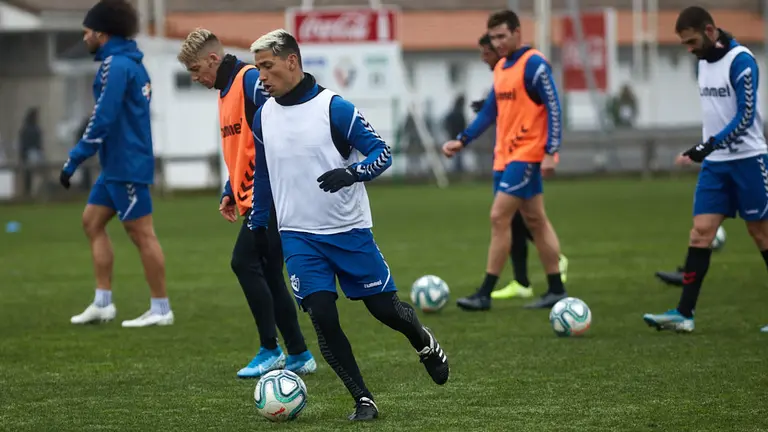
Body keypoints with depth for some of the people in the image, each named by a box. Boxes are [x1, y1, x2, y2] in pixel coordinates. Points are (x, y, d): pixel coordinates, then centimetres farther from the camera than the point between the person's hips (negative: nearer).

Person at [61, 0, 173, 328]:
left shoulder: (116, 66, -16)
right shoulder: (129, 62, 14)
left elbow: (103, 119, -22)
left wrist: (74, 160, -18)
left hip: (127, 165, -10)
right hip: (116, 165, 10)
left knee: (141, 234, -4)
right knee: (92, 222, 12)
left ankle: (161, 310, 1)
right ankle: (102, 303, 12)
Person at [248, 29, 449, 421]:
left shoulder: (334, 108, -12)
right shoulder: (263, 116, 3)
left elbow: (382, 153, -11)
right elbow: (262, 176, 18)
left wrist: (351, 173, -29)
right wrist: (257, 226, 20)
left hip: (349, 231, -3)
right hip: (299, 237, 3)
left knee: (383, 307, 4)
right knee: (322, 315, -12)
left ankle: (425, 345, 37)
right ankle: (362, 400, -2)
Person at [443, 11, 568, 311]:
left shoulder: (534, 64, -12)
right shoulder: (500, 69, 13)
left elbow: (553, 108, -15)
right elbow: (490, 112, 20)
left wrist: (550, 152, -20)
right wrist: (462, 141, 14)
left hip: (526, 155, -9)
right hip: (505, 156, 9)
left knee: (499, 217, -11)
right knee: (535, 220, 10)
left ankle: (485, 294, -8)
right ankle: (556, 290, 14)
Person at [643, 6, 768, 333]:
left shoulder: (740, 60, -14)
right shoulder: (703, 63, 10)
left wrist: (711, 144, -26)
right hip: (714, 163, 7)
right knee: (701, 231, -3)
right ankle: (684, 313, -8)